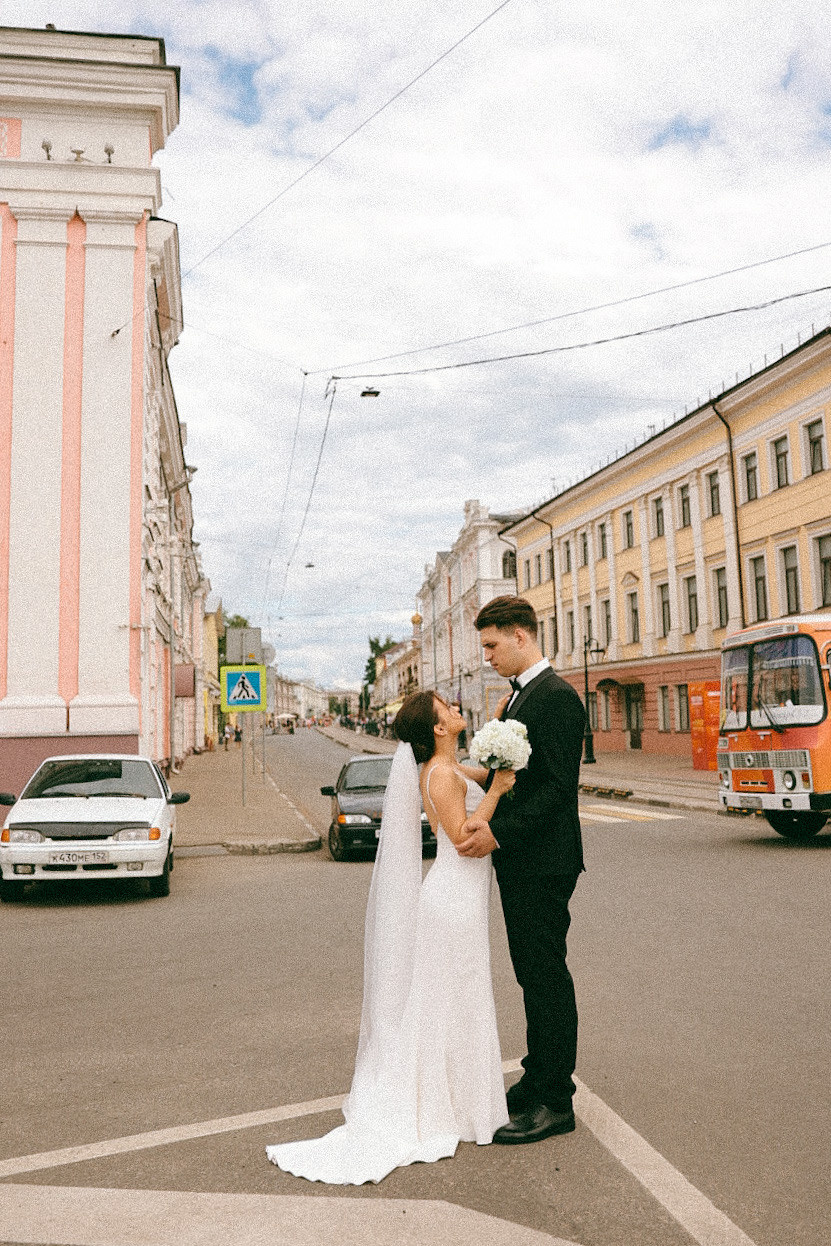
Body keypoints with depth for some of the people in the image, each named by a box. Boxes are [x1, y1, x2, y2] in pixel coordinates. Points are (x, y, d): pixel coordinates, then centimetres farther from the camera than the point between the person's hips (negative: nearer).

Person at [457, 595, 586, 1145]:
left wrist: (498, 830, -25)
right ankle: (538, 1079, 31)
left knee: (547, 975, 0)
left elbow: (558, 787, -22)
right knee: (532, 973, 18)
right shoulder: (518, 695, 15)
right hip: (518, 859, 10)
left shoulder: (558, 697, -17)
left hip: (545, 862, -10)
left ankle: (555, 1101, 12)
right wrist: (486, 821, 6)